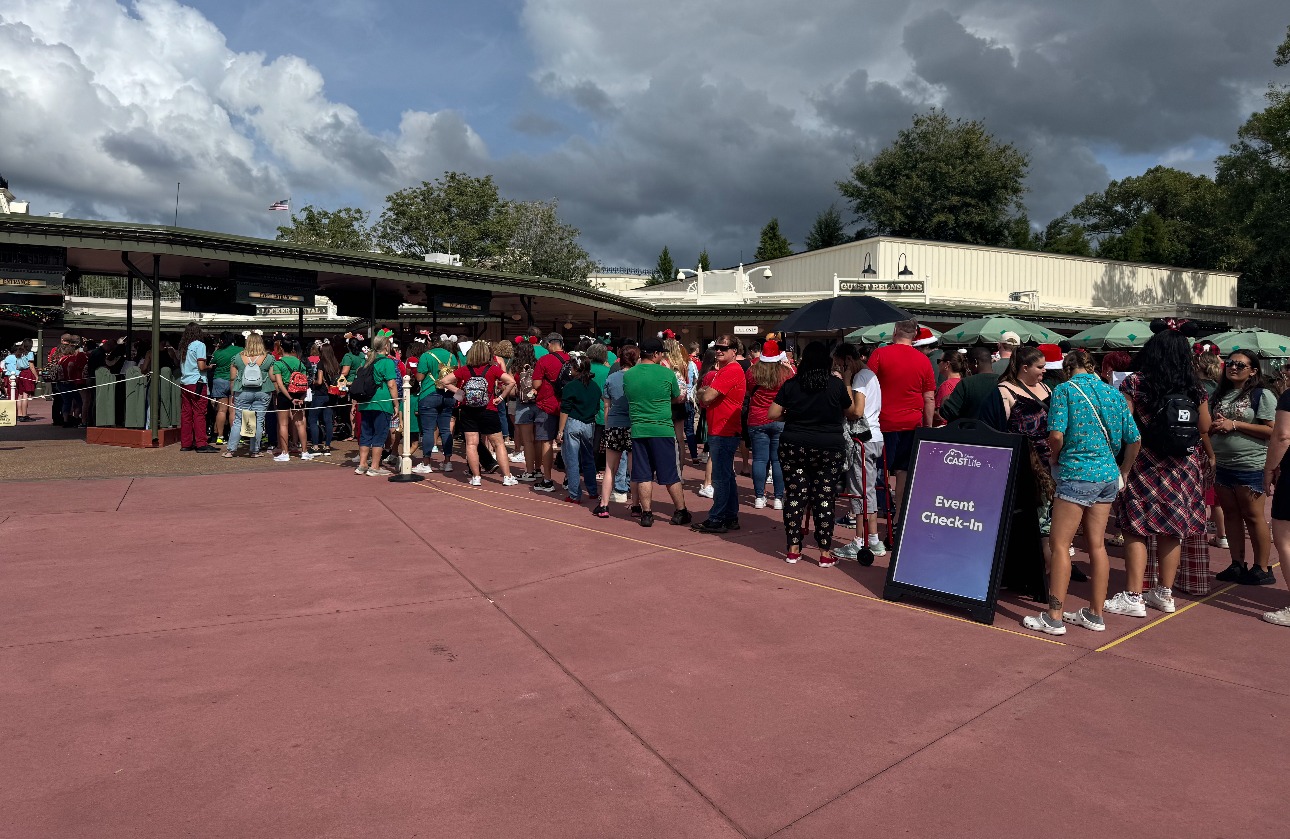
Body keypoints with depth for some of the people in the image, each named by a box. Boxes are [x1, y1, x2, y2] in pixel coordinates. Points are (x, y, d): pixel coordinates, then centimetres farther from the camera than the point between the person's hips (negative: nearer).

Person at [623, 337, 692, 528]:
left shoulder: (627, 374, 1)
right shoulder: (666, 373, -7)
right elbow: (677, 398, 7)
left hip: (638, 430, 2)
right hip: (662, 429, -2)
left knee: (643, 476, 9)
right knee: (671, 475, 8)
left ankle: (646, 514, 11)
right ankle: (680, 512, 18)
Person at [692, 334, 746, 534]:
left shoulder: (731, 371, -16)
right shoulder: (724, 371, 20)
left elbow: (707, 397, -21)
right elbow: (708, 398, 22)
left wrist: (702, 393, 1)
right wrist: (706, 393, 0)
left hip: (724, 433, -11)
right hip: (720, 431, 11)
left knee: (721, 477, -6)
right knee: (727, 476, 14)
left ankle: (716, 520, -1)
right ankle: (731, 517, 22)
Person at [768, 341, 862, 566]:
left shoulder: (791, 384, 0)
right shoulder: (837, 385, -4)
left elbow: (772, 414, 0)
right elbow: (855, 413, 6)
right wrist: (848, 388, 19)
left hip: (793, 447, 2)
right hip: (829, 449, -1)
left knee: (794, 497, 8)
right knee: (825, 499, 4)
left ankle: (793, 550, 13)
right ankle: (825, 553, 8)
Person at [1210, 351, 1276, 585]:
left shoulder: (1262, 395, -5)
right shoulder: (1220, 395, 14)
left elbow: (1271, 431, -13)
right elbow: (1209, 426, 23)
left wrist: (1234, 425, -16)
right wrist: (1213, 427, 0)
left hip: (1250, 466, -6)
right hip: (1221, 465, 7)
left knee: (1253, 516, -2)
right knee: (1231, 514, 10)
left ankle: (1263, 568, 8)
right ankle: (1237, 564, 19)